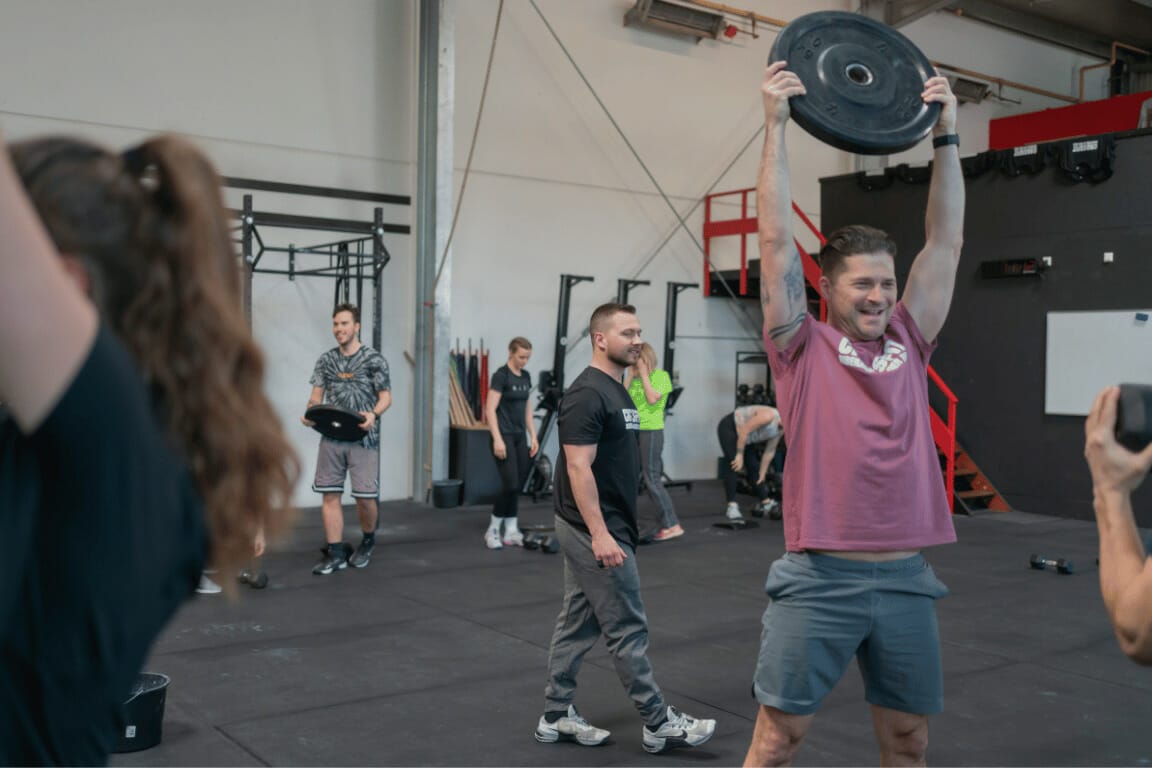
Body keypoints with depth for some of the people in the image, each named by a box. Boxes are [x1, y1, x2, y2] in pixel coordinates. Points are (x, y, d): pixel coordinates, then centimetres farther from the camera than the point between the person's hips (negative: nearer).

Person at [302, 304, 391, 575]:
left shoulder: (374, 359, -2)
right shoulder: (326, 360, 10)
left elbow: (386, 396, -3)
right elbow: (317, 395, 11)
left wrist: (373, 414, -23)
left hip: (363, 438, -4)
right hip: (332, 437, 4)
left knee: (365, 496, -3)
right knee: (329, 494, 1)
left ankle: (367, 542, 25)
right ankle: (335, 553, 9)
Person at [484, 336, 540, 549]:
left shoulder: (526, 376, 10)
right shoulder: (501, 375, -14)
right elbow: (490, 409, -17)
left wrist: (533, 436, 11)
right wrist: (497, 439, -22)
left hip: (520, 437, 8)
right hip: (504, 436, -8)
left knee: (518, 486, 6)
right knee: (510, 485, -11)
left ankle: (511, 533, 11)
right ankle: (492, 530, 3)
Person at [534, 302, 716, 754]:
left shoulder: (617, 391, 14)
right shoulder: (588, 394, -18)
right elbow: (579, 468, -23)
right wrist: (601, 534, -26)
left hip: (593, 529, 10)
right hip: (594, 530, -10)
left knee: (578, 623, 13)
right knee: (627, 628, -1)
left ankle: (557, 715, 22)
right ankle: (658, 723, 9)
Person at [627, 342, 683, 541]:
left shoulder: (661, 376, -6)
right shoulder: (635, 378, 12)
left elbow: (652, 398, -19)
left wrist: (644, 374, -11)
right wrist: (631, 376, -1)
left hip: (651, 431, -7)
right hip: (633, 432, 7)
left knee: (652, 479, -8)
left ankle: (672, 525, -4)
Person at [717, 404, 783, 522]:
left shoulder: (780, 428, -5)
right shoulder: (768, 416, -32)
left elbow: (769, 452, 2)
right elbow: (744, 431, -28)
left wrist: (762, 474, 5)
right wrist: (739, 455, -22)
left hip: (744, 434, 8)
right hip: (729, 427, -8)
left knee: (754, 466, 6)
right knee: (734, 466, -15)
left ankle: (766, 503, 13)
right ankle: (732, 506, -15)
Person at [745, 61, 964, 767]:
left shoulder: (909, 344, 11)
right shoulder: (802, 346, 0)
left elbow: (946, 241, 12)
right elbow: (777, 239, -5)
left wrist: (946, 132, 13)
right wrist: (777, 123, -6)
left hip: (906, 578, 5)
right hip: (820, 579, -4)